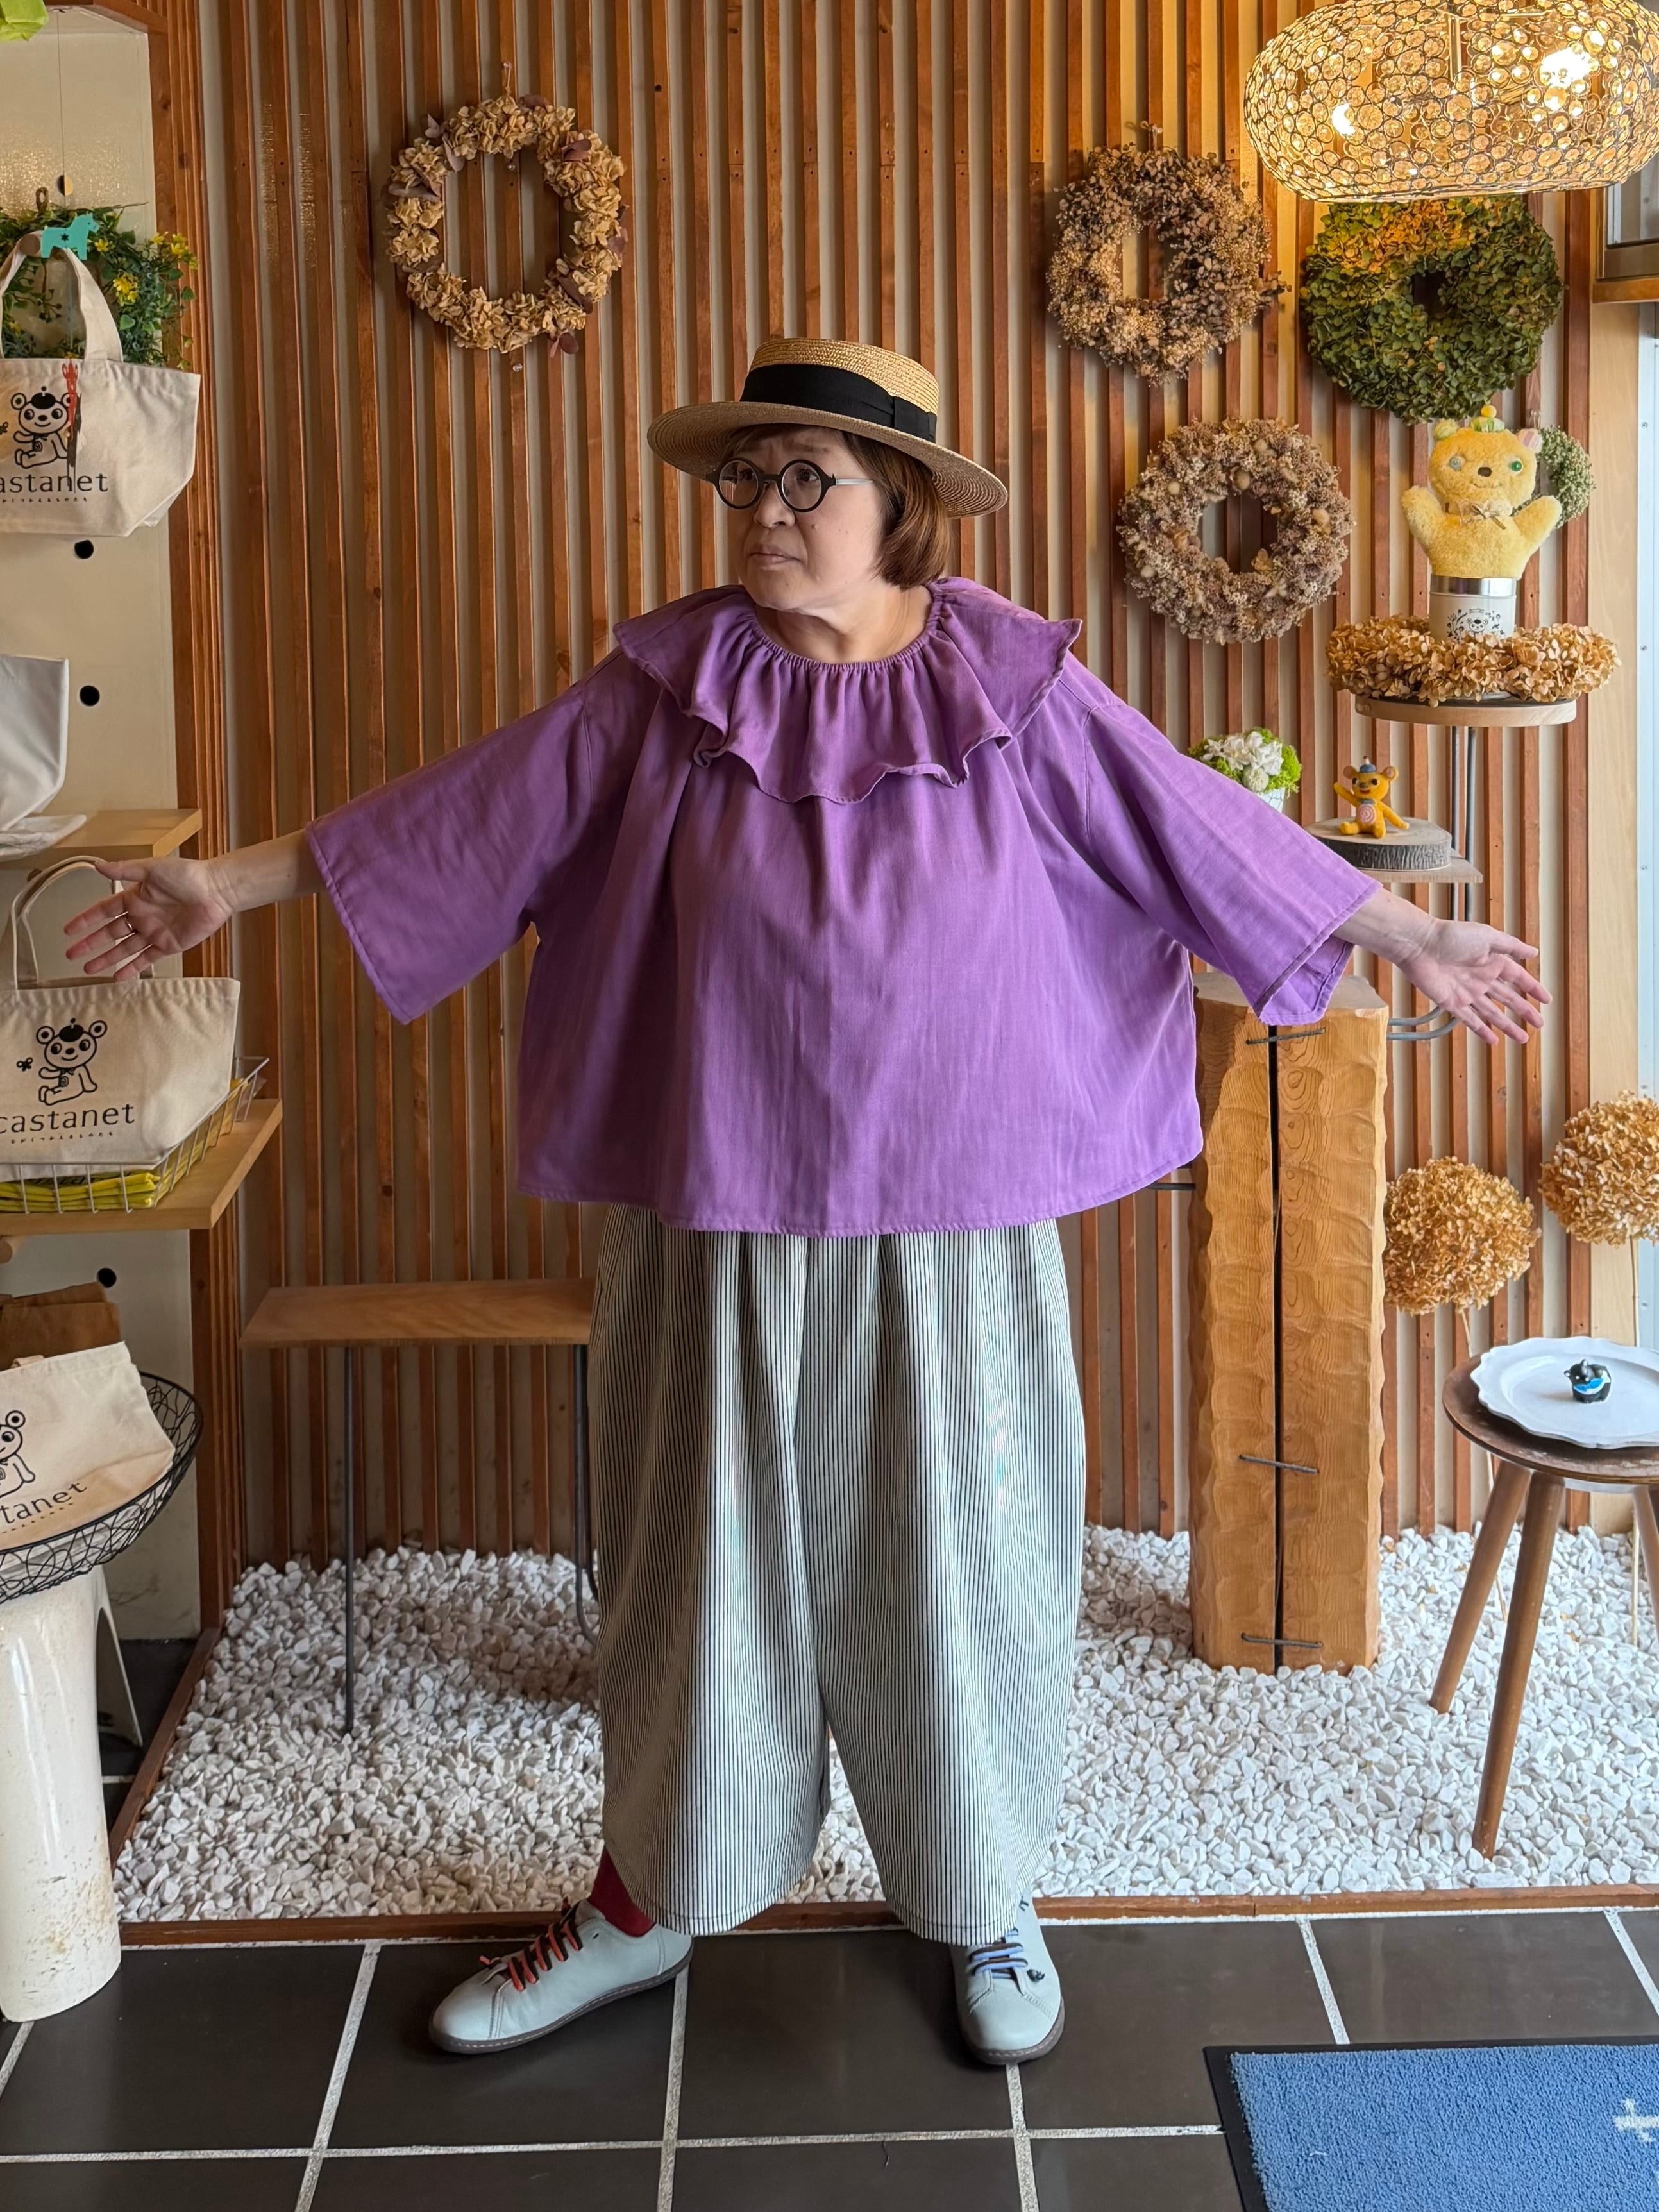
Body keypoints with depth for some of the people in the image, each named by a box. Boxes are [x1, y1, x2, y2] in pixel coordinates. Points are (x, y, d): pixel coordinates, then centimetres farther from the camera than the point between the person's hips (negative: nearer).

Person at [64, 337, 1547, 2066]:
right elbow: (467, 813, 1)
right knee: (702, 1551, 12)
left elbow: (1194, 828, 3)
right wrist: (232, 885, 0)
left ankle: (979, 1898, 32)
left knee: (954, 1552, 11)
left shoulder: (1011, 688, -3)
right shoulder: (665, 690, -1)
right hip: (721, 1224, 1)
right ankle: (652, 1899, 31)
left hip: (953, 1226, -1)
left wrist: (1412, 937, 6)